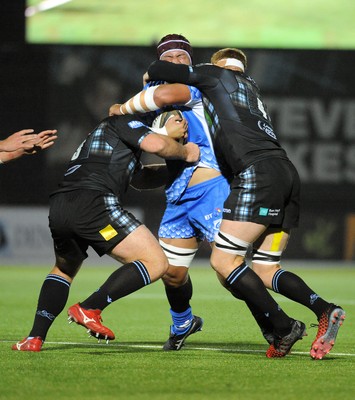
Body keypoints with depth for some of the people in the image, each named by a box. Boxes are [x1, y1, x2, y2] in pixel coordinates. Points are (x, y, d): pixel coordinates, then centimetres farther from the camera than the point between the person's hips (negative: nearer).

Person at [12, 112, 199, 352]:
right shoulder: (125, 122, 13)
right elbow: (156, 145, -7)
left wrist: (172, 133, 38)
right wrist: (185, 152, 12)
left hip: (58, 208, 9)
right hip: (93, 203, -9)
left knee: (64, 268, 35)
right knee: (156, 263, -7)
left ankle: (35, 338, 20)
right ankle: (89, 310, -14)